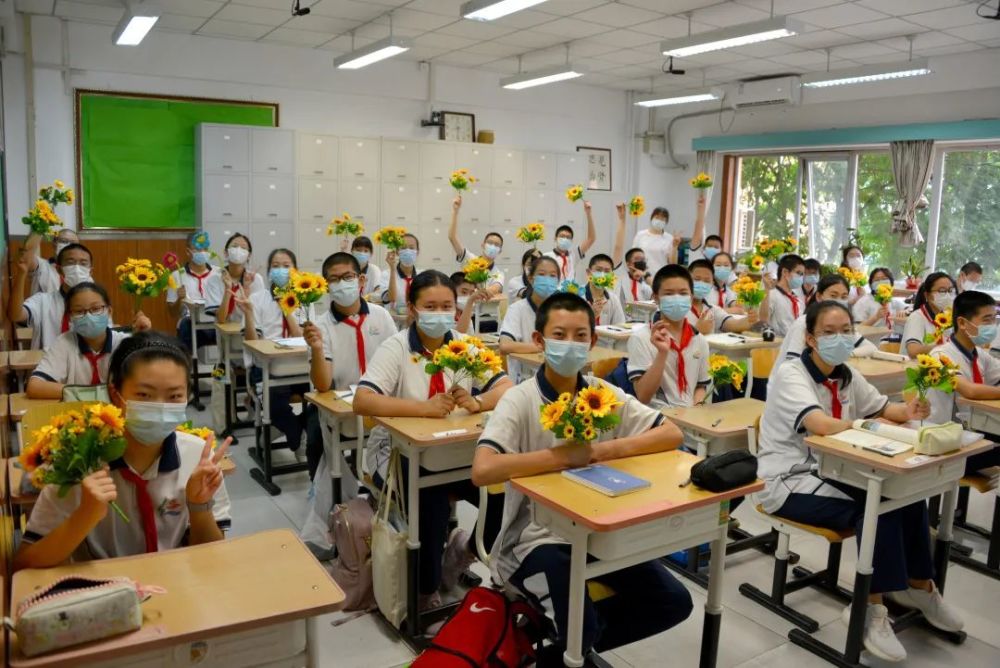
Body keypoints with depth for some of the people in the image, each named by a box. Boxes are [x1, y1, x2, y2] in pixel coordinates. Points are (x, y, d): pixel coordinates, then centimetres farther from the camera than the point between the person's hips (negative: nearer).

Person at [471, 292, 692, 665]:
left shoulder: (605, 394, 1)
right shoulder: (520, 401, -15)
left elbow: (672, 434, -3)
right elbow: (482, 471, -29)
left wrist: (605, 450, -17)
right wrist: (563, 455, -26)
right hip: (536, 538, -5)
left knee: (673, 603, -3)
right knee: (580, 625, -24)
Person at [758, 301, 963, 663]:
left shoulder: (847, 376, 5)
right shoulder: (790, 374, -19)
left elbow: (883, 407, 14)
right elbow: (823, 426, -33)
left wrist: (907, 412, -10)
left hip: (831, 471, 7)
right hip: (787, 481, -7)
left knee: (907, 495, -9)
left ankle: (918, 586, 12)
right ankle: (870, 608, -11)